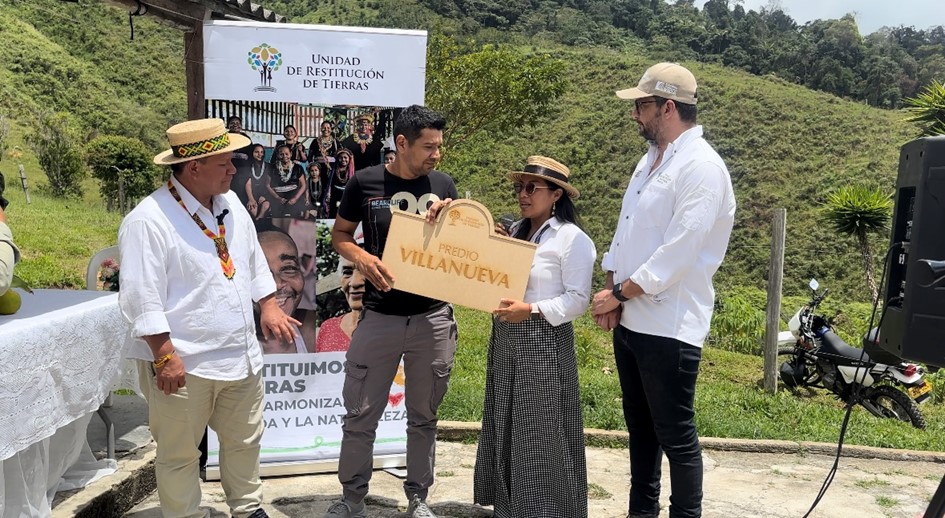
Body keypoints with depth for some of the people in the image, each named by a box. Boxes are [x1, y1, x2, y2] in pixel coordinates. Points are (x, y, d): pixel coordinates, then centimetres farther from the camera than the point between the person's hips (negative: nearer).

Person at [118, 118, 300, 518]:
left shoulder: (230, 204, 6)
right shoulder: (148, 221, -18)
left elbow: (254, 261, 18)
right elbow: (141, 299, -19)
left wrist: (268, 306, 13)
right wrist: (165, 357, -19)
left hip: (241, 356, 7)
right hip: (183, 364, -7)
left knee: (244, 442, 21)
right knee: (179, 454, 11)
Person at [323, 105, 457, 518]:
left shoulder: (443, 185, 3)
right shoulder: (365, 183, -4)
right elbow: (339, 235, 6)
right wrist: (361, 257, -15)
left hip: (433, 317, 2)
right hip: (379, 317, -2)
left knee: (423, 417, 13)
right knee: (360, 415, 6)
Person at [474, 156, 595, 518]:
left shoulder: (573, 239, -10)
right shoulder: (514, 232, 10)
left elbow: (577, 299, -14)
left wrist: (532, 310, -23)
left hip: (544, 342, -7)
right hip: (505, 339, 7)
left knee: (542, 430, -1)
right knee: (508, 425, 14)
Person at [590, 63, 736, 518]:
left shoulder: (701, 167, -16)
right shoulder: (651, 159, 12)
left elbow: (677, 253, -22)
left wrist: (618, 295, -15)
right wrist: (611, 291, 1)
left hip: (669, 326, -9)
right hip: (630, 320, 9)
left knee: (675, 435, 4)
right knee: (640, 426, 19)